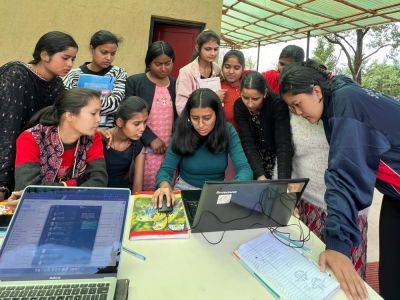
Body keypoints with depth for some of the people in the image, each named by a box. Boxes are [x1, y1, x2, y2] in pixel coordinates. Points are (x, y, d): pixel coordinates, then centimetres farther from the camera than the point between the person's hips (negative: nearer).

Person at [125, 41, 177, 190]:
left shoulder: (175, 84, 12)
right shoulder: (134, 82, 1)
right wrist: (151, 138, -12)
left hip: (171, 149, 3)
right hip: (146, 149, -3)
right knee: (147, 191, -1)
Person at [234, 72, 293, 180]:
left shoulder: (277, 103, -23)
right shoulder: (239, 106, -14)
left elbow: (284, 144, -31)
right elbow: (247, 143, -20)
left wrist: (283, 181, -43)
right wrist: (260, 175, -33)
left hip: (280, 159, -2)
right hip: (255, 161, 3)